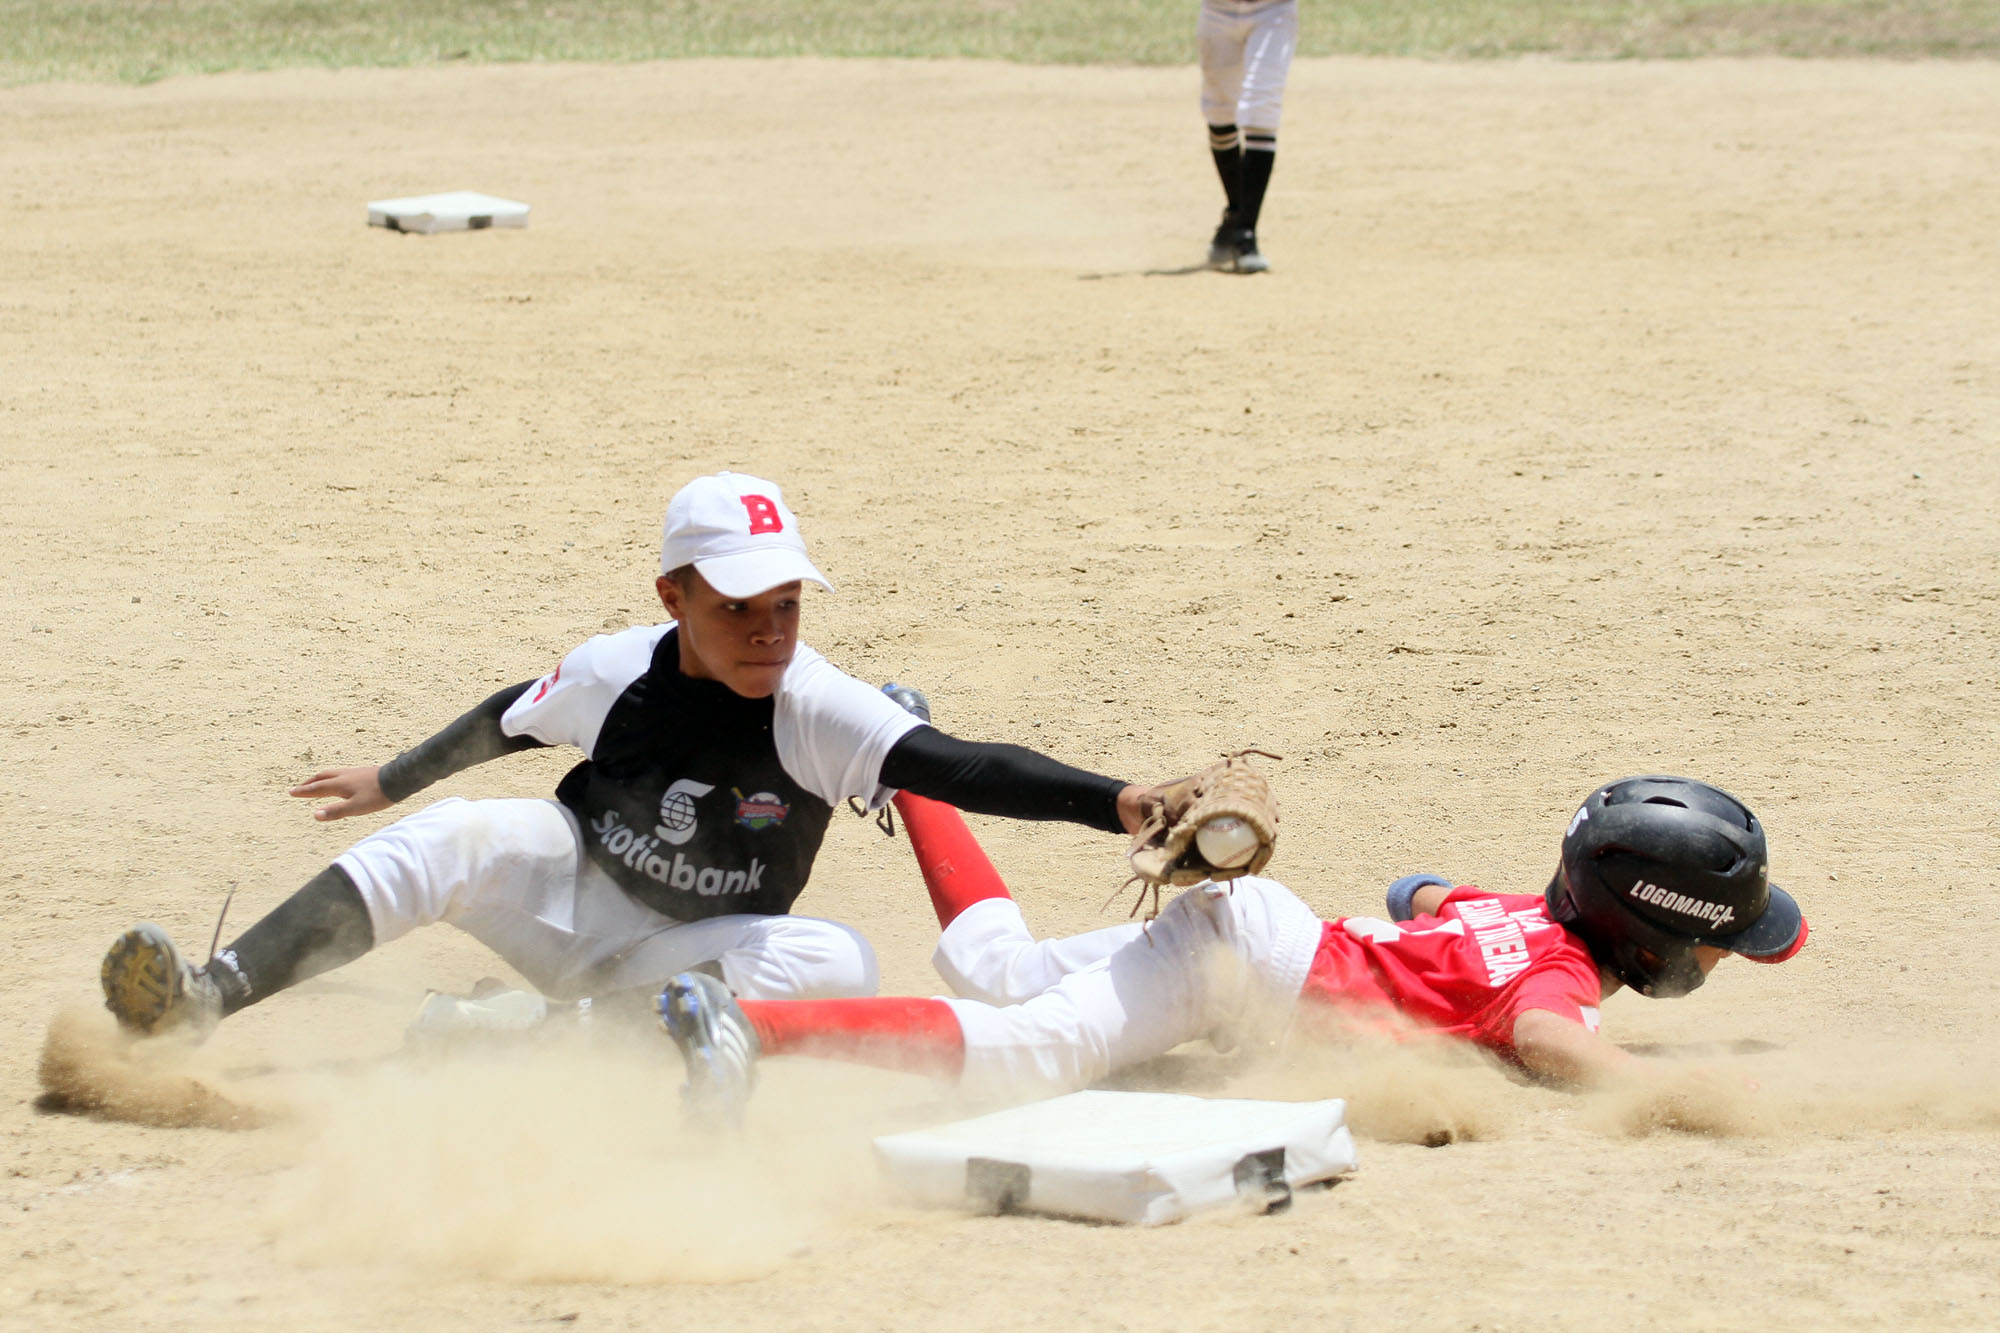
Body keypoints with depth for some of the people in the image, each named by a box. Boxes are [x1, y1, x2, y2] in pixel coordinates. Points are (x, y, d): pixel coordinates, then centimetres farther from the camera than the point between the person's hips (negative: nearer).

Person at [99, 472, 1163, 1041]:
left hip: (697, 952, -1)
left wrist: (1119, 803, -51)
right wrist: (392, 780, 23)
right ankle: (208, 998, -29)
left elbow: (963, 770, -37)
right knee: (456, 836, -26)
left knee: (832, 962, -31)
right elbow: (506, 724, 7)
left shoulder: (818, 711, -24)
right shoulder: (615, 674, -15)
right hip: (574, 898, 1)